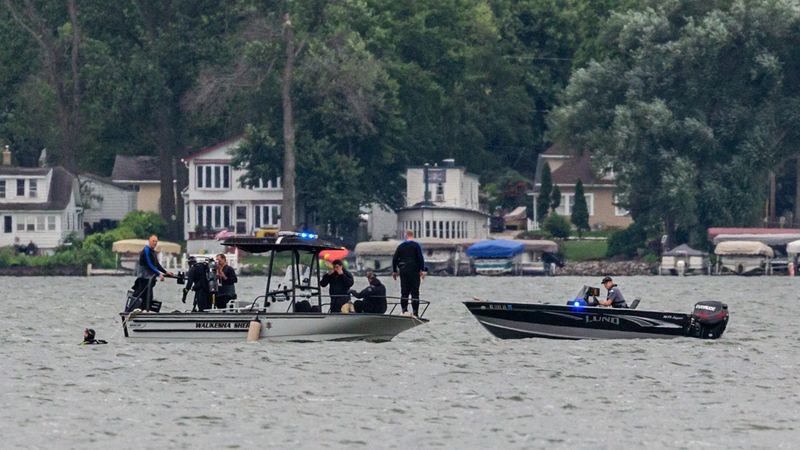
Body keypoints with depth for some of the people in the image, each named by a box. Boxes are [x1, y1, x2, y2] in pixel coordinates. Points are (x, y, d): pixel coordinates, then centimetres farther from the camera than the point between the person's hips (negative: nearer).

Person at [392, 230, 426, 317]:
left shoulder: (401, 246, 9)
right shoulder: (416, 245, -3)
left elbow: (395, 259, 10)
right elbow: (420, 258, -11)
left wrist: (394, 271, 17)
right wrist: (422, 270, -9)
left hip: (403, 271, 3)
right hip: (414, 271, -3)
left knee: (404, 292, 8)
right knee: (415, 292, -3)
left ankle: (404, 310, 1)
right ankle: (415, 312, -7)